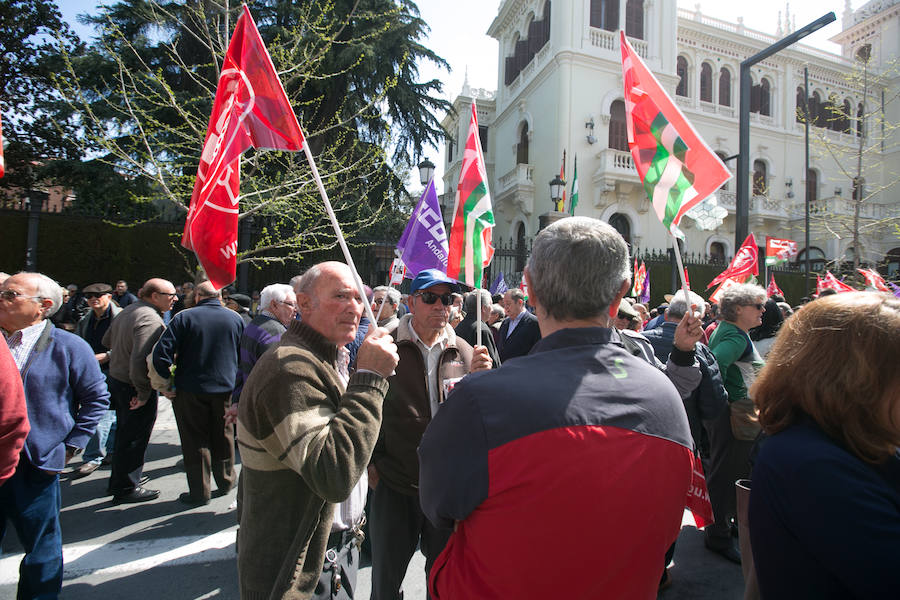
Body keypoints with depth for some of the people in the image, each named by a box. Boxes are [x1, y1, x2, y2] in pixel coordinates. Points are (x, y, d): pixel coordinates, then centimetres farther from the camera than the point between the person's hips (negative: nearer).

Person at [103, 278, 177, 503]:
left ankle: (118, 480, 40)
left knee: (124, 433, 23)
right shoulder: (151, 319, -25)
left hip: (116, 378, 10)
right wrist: (143, 393, -23)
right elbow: (141, 360, -32)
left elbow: (107, 341, 19)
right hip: (134, 386, -10)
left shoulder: (128, 310, 7)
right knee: (135, 438, 4)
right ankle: (126, 489, 18)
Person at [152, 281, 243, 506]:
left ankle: (200, 492, 17)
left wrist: (167, 381, -3)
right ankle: (226, 482, 29)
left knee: (195, 440, 8)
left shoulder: (184, 318, -9)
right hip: (225, 388, 3)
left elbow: (161, 353, -14)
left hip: (191, 389, -3)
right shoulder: (235, 318, 1)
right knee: (223, 436, 17)